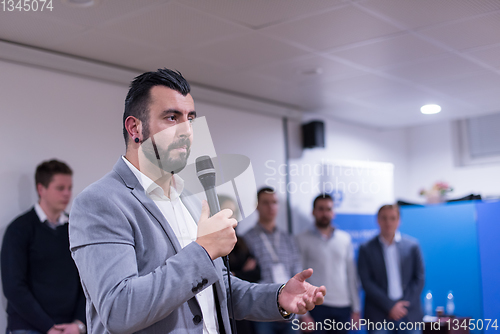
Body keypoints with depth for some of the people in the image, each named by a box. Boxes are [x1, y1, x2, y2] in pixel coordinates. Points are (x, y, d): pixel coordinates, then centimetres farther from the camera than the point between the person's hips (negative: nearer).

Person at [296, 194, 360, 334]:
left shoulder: (345, 238, 10)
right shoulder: (302, 240, 0)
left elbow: (351, 274, 11)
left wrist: (356, 308, 7)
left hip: (343, 306, 3)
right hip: (317, 306, -3)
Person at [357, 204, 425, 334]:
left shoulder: (412, 245, 8)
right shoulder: (366, 249, 4)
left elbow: (419, 278, 6)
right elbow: (367, 283, -2)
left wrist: (405, 304, -6)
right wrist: (390, 306, -10)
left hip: (410, 314, 1)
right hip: (379, 317, -1)